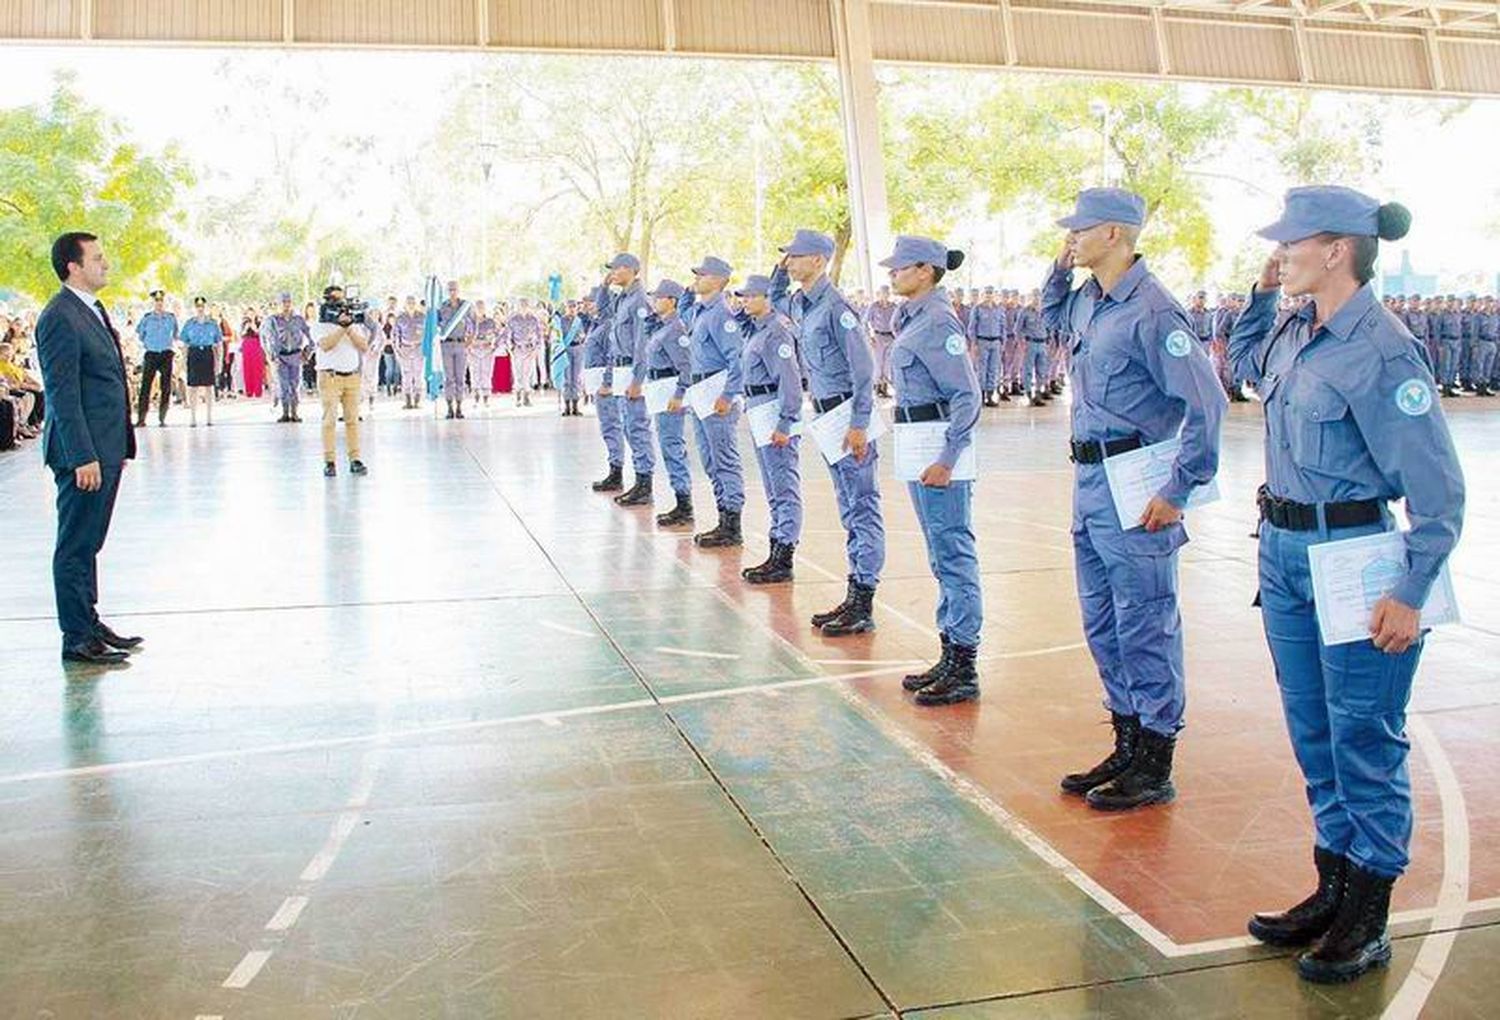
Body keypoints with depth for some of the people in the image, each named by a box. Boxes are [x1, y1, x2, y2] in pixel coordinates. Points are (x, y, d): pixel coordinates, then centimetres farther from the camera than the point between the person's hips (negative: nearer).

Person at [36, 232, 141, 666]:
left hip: (105, 449, 9)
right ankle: (76, 639, 7)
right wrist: (83, 457, -21)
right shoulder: (60, 317, -14)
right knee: (75, 546, 0)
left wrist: (118, 447, 18)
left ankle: (88, 622, 27)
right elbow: (62, 394, -18)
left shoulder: (94, 310, 16)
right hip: (84, 451, -9)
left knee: (89, 543, 17)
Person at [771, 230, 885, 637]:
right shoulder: (799, 304, 11)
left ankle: (864, 605, -2)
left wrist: (859, 425, -21)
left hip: (848, 413, -9)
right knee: (850, 511, 13)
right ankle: (854, 596, 20)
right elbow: (775, 299, 34)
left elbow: (863, 368, -18)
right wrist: (780, 270, 14)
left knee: (863, 509, -4)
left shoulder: (835, 307, -15)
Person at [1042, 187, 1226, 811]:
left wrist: (1179, 491, -19)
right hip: (1089, 479, 9)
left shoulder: (1150, 311, -16)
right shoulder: (1089, 302, 11)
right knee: (1103, 626, 16)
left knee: (1145, 629, 0)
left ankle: (1154, 768, 12)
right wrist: (1061, 268, 15)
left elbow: (1206, 402, -20)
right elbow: (1051, 315, 35)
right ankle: (1127, 748, 28)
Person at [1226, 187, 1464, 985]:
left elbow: (1438, 490, -17)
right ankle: (1334, 888, 32)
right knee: (1313, 736, 17)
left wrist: (1409, 595, -19)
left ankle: (1366, 922, 18)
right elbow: (1244, 364, 30)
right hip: (1284, 552, 8)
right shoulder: (1296, 334, 5)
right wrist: (1260, 295, 14)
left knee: (1364, 743, 4)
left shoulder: (1380, 353, -18)